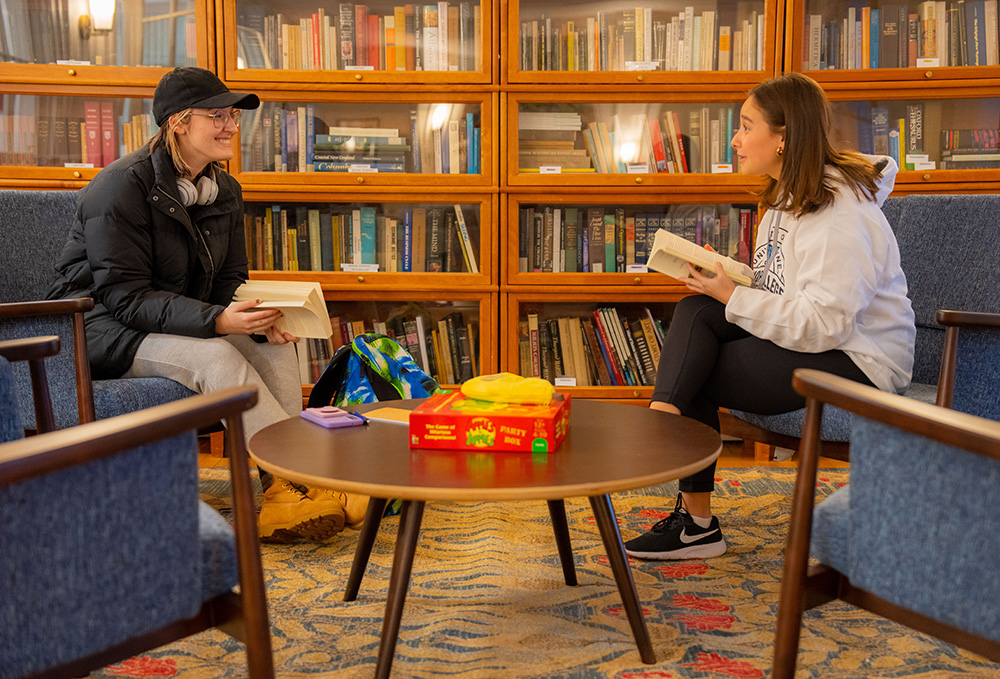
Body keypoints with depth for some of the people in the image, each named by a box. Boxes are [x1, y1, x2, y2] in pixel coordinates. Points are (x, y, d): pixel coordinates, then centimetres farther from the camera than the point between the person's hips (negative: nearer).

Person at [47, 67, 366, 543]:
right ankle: (302, 481, -32)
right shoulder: (123, 186, -17)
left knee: (276, 345, -17)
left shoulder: (224, 191, 6)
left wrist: (259, 320, -19)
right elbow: (124, 295, -23)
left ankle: (280, 492, -27)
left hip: (183, 323, 7)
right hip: (103, 329, -7)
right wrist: (216, 321, -35)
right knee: (215, 357, -32)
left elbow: (227, 286, 6)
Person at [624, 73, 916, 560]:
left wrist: (733, 296, -19)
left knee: (695, 373, -18)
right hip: (807, 337, 9)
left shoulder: (841, 214, -20)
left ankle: (696, 522, -8)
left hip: (858, 363, -9)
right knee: (695, 312, -16)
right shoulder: (787, 197, 12)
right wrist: (722, 280, -4)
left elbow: (823, 324, -25)